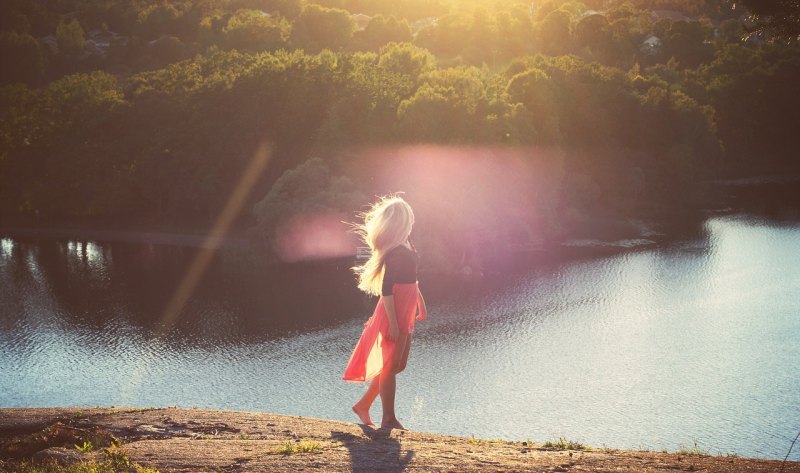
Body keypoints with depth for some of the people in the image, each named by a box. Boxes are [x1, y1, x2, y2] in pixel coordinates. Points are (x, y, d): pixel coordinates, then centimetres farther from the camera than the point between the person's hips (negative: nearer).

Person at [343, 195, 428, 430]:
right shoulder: (395, 252, -20)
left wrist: (420, 303, 26)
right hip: (394, 313, -10)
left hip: (405, 314, 10)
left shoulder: (405, 247, 9)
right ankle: (388, 419, 9)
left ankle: (364, 405, 23)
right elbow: (386, 289, -22)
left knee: (398, 364, 16)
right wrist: (393, 323, -23)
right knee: (391, 366, 0)